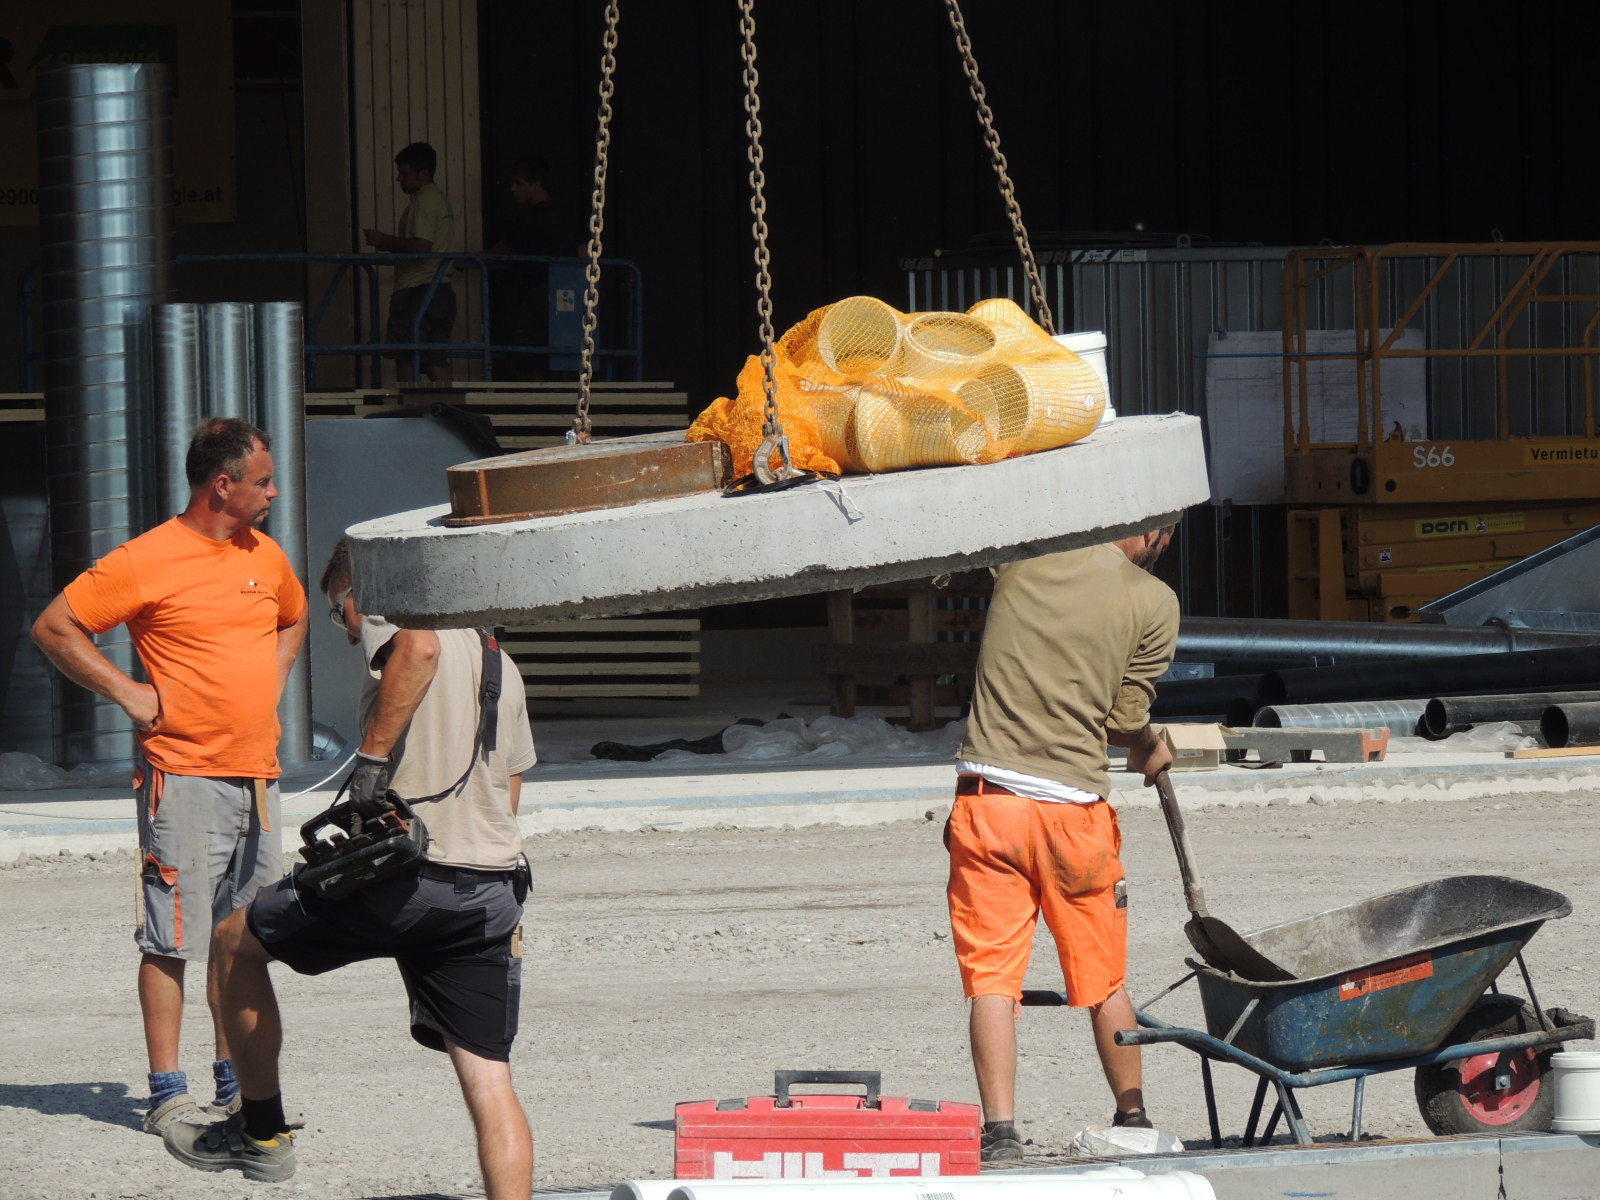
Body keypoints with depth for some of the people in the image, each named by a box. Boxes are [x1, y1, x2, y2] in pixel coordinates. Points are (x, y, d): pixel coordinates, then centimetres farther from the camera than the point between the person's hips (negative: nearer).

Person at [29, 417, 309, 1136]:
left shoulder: (265, 557, 12)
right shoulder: (148, 561, -11)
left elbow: (293, 618, 34)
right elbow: (53, 628, -8)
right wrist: (129, 694, -11)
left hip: (257, 778, 7)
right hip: (185, 776, -7)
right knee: (173, 939, -6)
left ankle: (236, 1084, 19)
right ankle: (166, 1094, -5)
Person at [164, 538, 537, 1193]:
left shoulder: (387, 614, 2)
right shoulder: (499, 662, 25)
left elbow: (420, 648, -25)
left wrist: (372, 756, -22)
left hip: (399, 880, -6)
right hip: (491, 890, 6)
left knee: (235, 941, 18)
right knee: (489, 1083, 3)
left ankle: (261, 1132, 24)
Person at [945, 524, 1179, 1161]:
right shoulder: (1154, 602, -2)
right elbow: (1126, 719, 0)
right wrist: (1152, 748, 22)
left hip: (988, 797, 0)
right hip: (1076, 805, 0)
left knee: (992, 977, -1)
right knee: (1104, 980, 15)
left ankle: (1000, 1131, -13)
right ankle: (1132, 1120, 27)